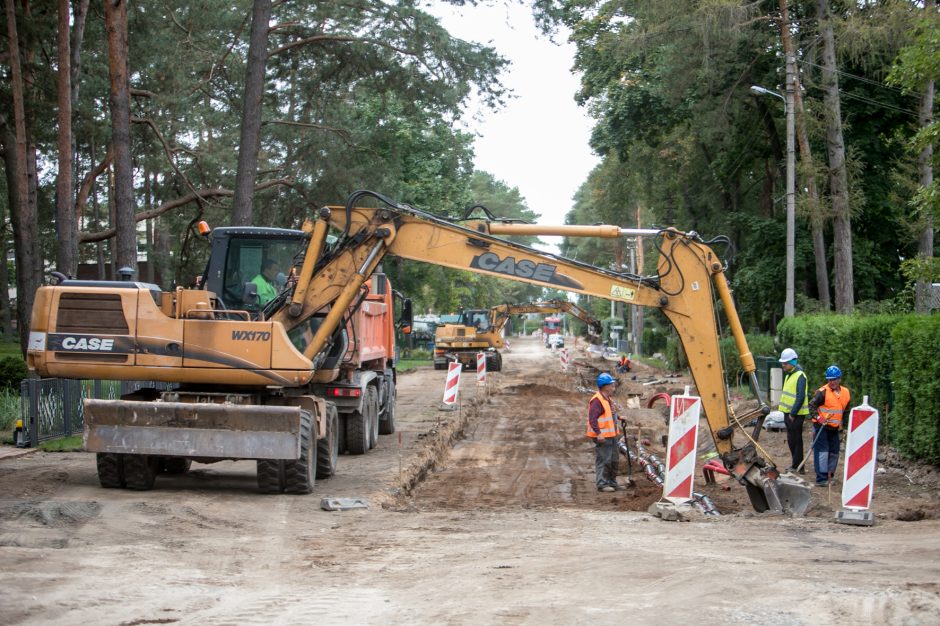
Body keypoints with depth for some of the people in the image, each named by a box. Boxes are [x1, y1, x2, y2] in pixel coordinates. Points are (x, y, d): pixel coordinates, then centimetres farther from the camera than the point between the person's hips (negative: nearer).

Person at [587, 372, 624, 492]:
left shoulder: (607, 399, 16)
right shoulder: (597, 400, -18)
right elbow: (592, 418, -25)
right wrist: (598, 433, -29)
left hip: (611, 436, 11)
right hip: (602, 437, -10)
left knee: (614, 460, 16)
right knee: (603, 460, -7)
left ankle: (612, 483, 25)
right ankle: (602, 484, -2)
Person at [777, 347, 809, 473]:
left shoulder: (800, 376, -16)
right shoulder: (788, 375, 14)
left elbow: (800, 397, -21)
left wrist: (793, 413, -21)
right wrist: (784, 409, 17)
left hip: (796, 414, -10)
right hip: (788, 412, 10)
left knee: (795, 440, -5)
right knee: (791, 440, 15)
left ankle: (797, 466, 1)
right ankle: (796, 464, 24)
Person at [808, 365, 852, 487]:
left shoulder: (846, 393, 7)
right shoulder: (822, 392, -14)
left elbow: (846, 410, 19)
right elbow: (812, 405, -14)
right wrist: (818, 417, -27)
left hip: (834, 428, 7)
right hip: (821, 426, -6)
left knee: (834, 452, 11)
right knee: (822, 451, -10)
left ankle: (829, 476, 22)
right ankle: (821, 478, -10)